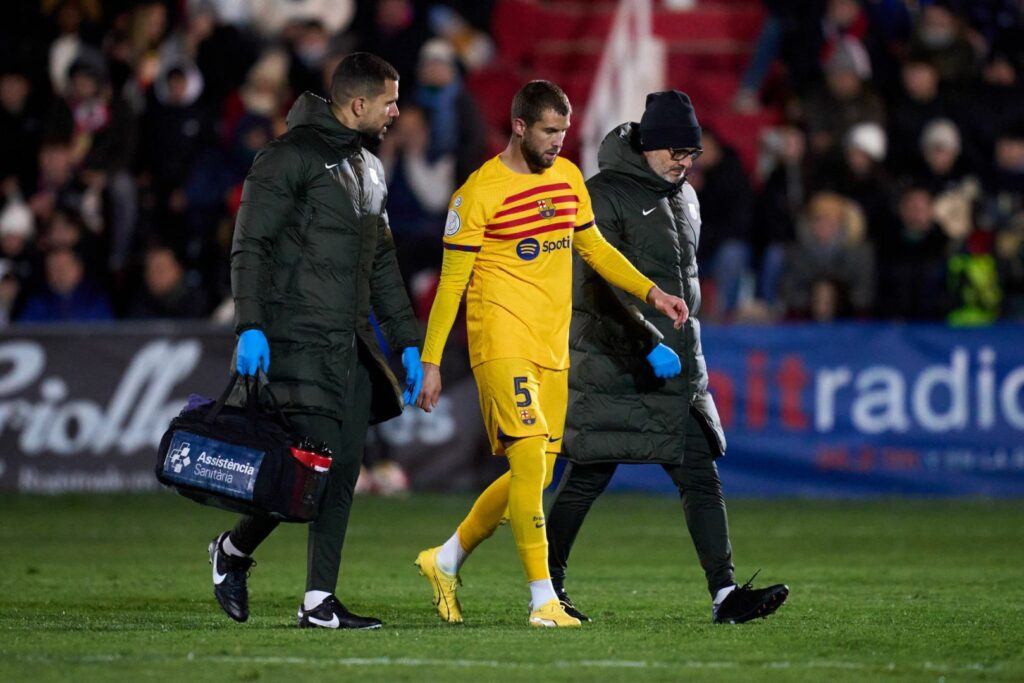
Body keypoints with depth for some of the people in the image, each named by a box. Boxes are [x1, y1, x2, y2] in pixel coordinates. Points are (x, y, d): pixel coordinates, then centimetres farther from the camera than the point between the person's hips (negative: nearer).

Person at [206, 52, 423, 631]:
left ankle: (320, 602, 5)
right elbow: (251, 245, -12)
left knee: (344, 472, 3)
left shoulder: (369, 169, 19)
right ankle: (234, 550, 9)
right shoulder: (292, 155, -8)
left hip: (352, 344, 8)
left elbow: (383, 263, 25)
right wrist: (250, 327, -21)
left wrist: (409, 343, 20)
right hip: (298, 340, -8)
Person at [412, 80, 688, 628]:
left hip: (552, 351, 7)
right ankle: (543, 600, -15)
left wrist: (651, 292, 9)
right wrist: (430, 361, -6)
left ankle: (446, 561, 27)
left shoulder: (568, 177, 10)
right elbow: (451, 281, -6)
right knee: (531, 461, -18)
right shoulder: (479, 192, -9)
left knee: (536, 476, 9)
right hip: (502, 344, -7)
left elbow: (594, 248, 22)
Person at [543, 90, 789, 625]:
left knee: (701, 476, -2)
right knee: (587, 478, 0)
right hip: (611, 370, -7)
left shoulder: (684, 197, 15)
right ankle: (547, 585, 14)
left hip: (678, 369, 7)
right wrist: (650, 346, -25)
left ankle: (724, 593, -6)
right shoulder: (604, 194, -10)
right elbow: (602, 289, -18)